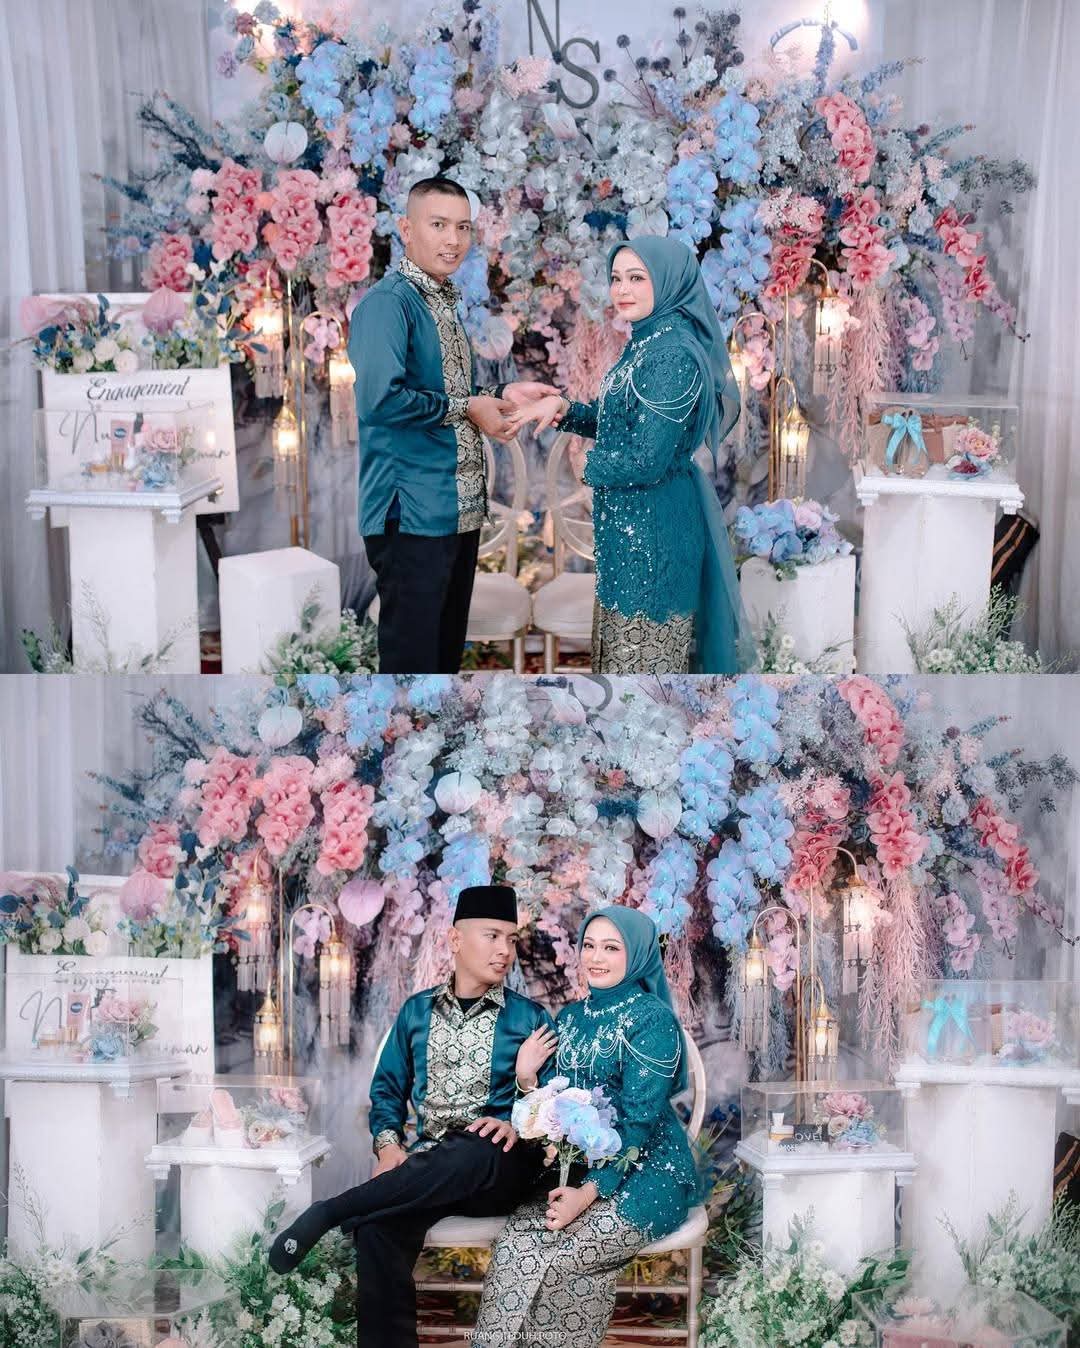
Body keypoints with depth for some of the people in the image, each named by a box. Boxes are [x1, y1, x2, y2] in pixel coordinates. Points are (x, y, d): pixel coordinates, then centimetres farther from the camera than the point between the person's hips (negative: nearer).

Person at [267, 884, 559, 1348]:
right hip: (425, 1164, 2)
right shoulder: (416, 1011, 15)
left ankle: (327, 1212, -29)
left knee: (470, 1157, -40)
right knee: (377, 1226, -32)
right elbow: (388, 1088, 16)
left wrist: (517, 1125, -19)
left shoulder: (530, 1018, 7)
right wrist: (389, 1145, -3)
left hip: (499, 1168, -2)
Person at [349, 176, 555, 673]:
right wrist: (466, 408, -15)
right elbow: (379, 400, -28)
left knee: (447, 650, 16)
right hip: (413, 514, -9)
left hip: (460, 509, 9)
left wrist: (503, 394, 7)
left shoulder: (445, 302, 14)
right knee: (411, 656, -4)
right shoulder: (388, 302, -14)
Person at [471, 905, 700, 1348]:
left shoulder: (652, 1019, -8)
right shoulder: (570, 1017, 13)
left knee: (545, 1258, -28)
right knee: (516, 1241, -25)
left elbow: (640, 1120, -15)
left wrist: (591, 1191, -23)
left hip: (645, 1174, -6)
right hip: (579, 1167, 6)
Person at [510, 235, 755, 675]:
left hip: (655, 527, -9)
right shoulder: (644, 343, 7)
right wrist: (564, 409, -1)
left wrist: (575, 463, -8)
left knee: (644, 655, 3)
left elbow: (646, 462, -24)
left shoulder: (674, 356, -21)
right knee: (619, 641, 19)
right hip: (625, 522, 9)